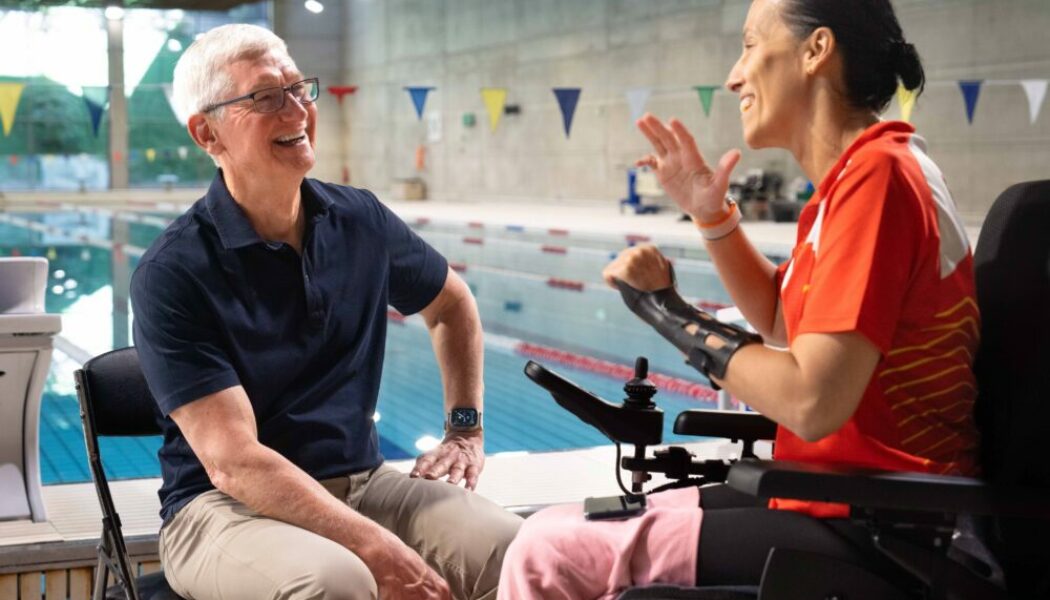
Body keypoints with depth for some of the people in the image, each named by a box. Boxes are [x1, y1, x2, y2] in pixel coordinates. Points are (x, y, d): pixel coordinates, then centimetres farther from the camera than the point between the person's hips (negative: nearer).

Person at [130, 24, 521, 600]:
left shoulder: (360, 221, 4)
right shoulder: (172, 273, -13)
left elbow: (453, 306, 25)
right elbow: (232, 461, -19)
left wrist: (466, 427, 16)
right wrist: (374, 546, -27)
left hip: (362, 481, 4)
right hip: (226, 505, -4)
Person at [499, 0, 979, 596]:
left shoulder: (876, 173, -19)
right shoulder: (863, 170, 12)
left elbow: (811, 402, -26)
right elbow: (783, 319, 24)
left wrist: (673, 313, -12)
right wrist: (712, 215, 10)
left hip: (865, 534, -10)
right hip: (839, 498, 10)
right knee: (559, 526, 11)